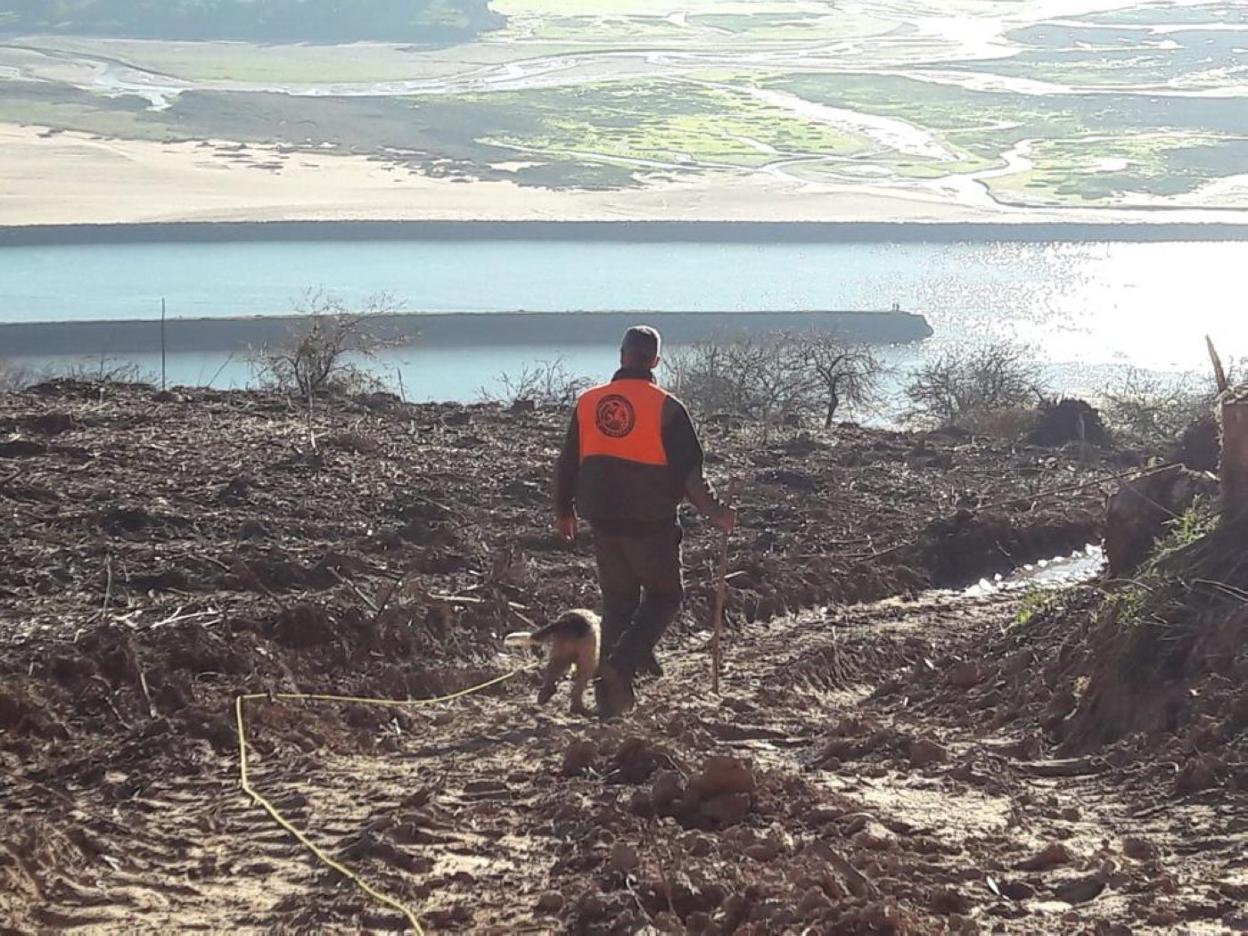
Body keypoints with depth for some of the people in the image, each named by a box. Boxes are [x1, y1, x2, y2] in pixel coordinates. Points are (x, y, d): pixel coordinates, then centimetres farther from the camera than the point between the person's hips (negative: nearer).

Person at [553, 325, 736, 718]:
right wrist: (716, 513, 3)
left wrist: (564, 511, 26)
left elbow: (567, 463, 13)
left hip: (604, 523, 5)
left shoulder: (588, 402, 5)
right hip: (652, 524, -5)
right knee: (664, 597, 10)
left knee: (617, 601, 16)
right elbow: (690, 471, -9)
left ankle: (610, 692, 14)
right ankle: (621, 667, -10)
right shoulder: (665, 407, -10)